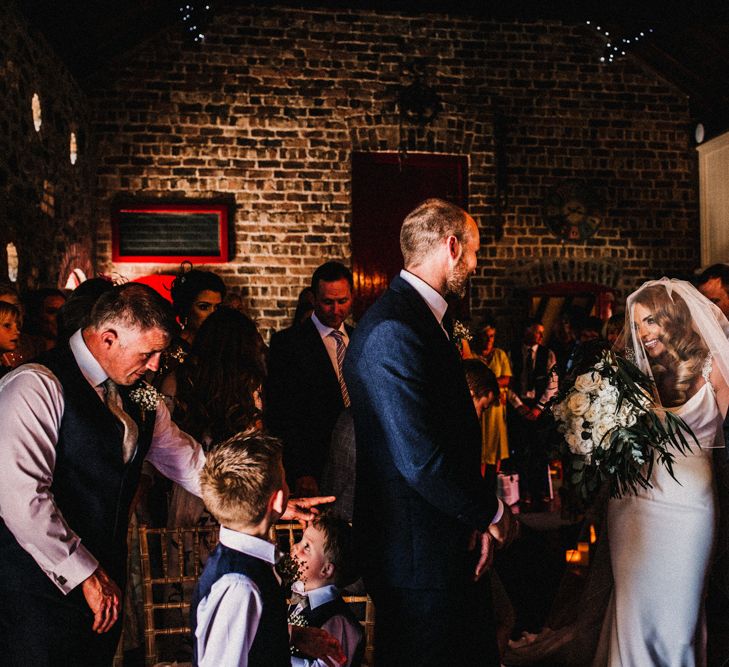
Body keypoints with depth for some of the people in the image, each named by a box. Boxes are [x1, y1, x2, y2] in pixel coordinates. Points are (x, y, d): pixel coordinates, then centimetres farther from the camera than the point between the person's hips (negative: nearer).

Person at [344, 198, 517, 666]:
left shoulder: (425, 318, 12)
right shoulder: (394, 331, -22)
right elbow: (420, 460, -26)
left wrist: (479, 514, 2)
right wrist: (491, 512, -12)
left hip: (448, 547, 10)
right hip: (419, 555, -10)